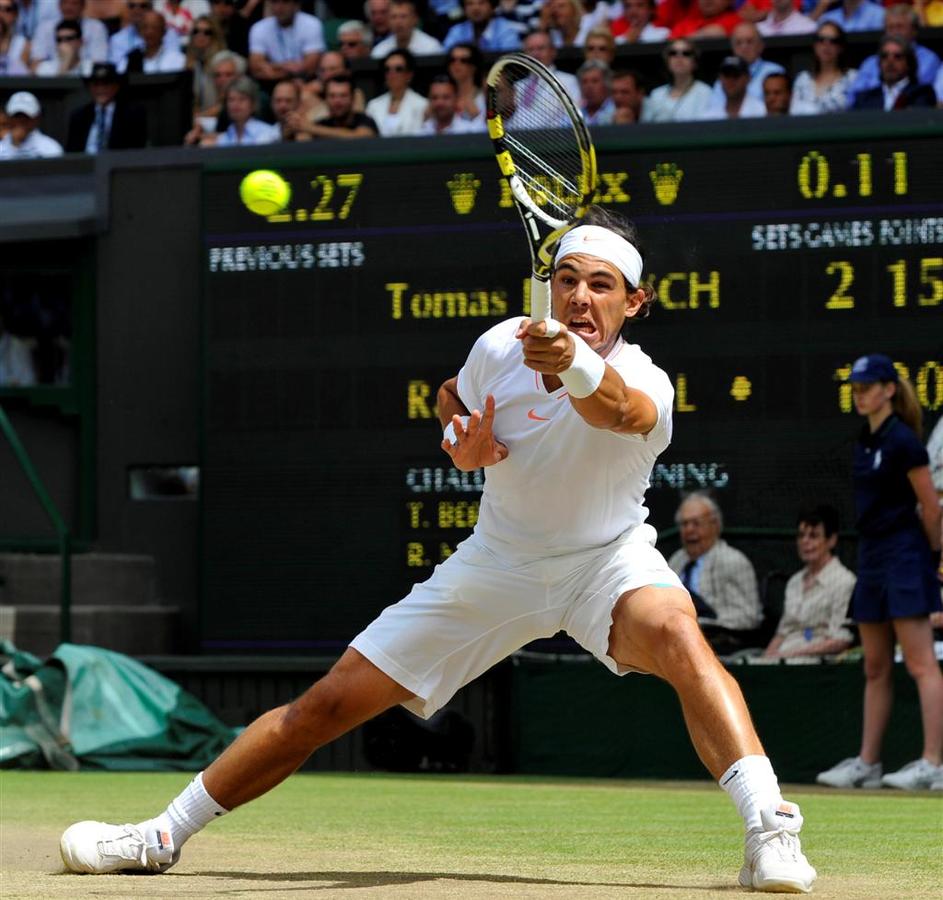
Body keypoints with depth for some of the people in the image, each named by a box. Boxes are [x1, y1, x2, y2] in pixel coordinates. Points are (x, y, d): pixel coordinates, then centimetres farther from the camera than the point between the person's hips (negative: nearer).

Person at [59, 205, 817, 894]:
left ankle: (771, 833, -41)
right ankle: (163, 837, 15)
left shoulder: (642, 383, -26)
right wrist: (468, 448, -14)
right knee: (330, 703, 0)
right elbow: (457, 405, 10)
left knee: (674, 631, -38)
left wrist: (577, 366, -75)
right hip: (499, 561, 3)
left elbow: (622, 411, -53)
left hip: (607, 559, -3)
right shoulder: (499, 349, -14)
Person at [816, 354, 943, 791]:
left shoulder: (903, 441, -12)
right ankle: (867, 763, 15)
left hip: (904, 556, -9)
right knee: (876, 669, 11)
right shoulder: (864, 441, 14)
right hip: (871, 557, 9)